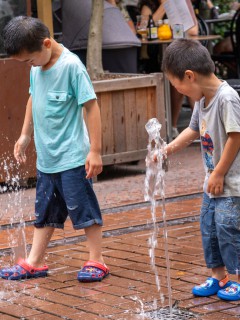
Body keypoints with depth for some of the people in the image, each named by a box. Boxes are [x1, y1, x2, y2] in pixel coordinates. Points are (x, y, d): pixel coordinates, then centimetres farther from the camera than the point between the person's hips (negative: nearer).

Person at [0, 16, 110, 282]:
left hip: (72, 158, -7)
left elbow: (91, 107, -16)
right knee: (45, 211, 14)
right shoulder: (36, 68, 3)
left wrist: (95, 151, -16)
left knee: (84, 209, 2)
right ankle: (34, 263, 21)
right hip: (45, 157, 7)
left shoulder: (71, 65, -18)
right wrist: (25, 135, 23)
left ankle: (96, 261, 12)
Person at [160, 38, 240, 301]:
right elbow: (194, 130, 19)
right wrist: (168, 149, 11)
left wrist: (219, 174, -17)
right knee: (208, 226, 14)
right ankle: (218, 276, 26)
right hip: (213, 181, 9)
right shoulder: (201, 99, 5)